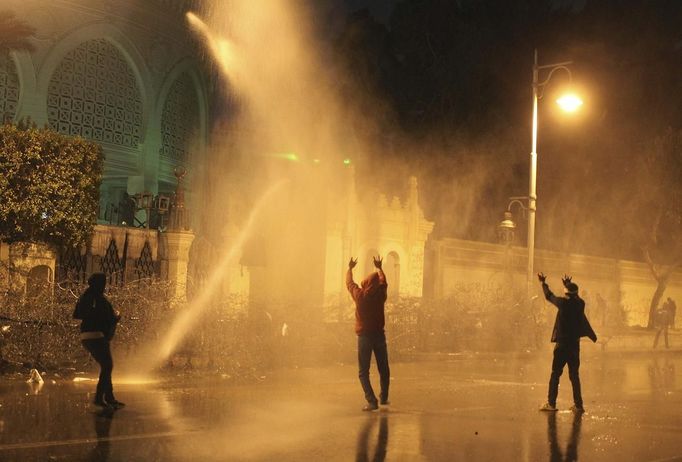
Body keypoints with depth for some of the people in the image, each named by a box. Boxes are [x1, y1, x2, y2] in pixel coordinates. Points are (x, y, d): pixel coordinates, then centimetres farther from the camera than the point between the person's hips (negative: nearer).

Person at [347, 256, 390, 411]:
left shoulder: (360, 295, -8)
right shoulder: (380, 295, -3)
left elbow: (349, 282, 10)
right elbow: (383, 281, 18)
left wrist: (350, 268, 28)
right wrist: (379, 268, 35)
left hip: (364, 336, -2)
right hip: (379, 335, 3)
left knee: (364, 372, 0)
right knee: (383, 369, 19)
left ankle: (372, 401, -13)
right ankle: (384, 397, 29)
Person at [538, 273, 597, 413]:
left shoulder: (563, 302, -9)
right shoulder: (580, 304, 2)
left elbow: (549, 296, 8)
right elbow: (575, 297, 26)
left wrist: (543, 282, 25)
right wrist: (568, 284, 41)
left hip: (562, 344, -4)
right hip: (575, 344, 4)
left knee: (555, 374, 2)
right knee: (574, 375, 9)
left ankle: (551, 403, 0)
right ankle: (578, 404, 7)